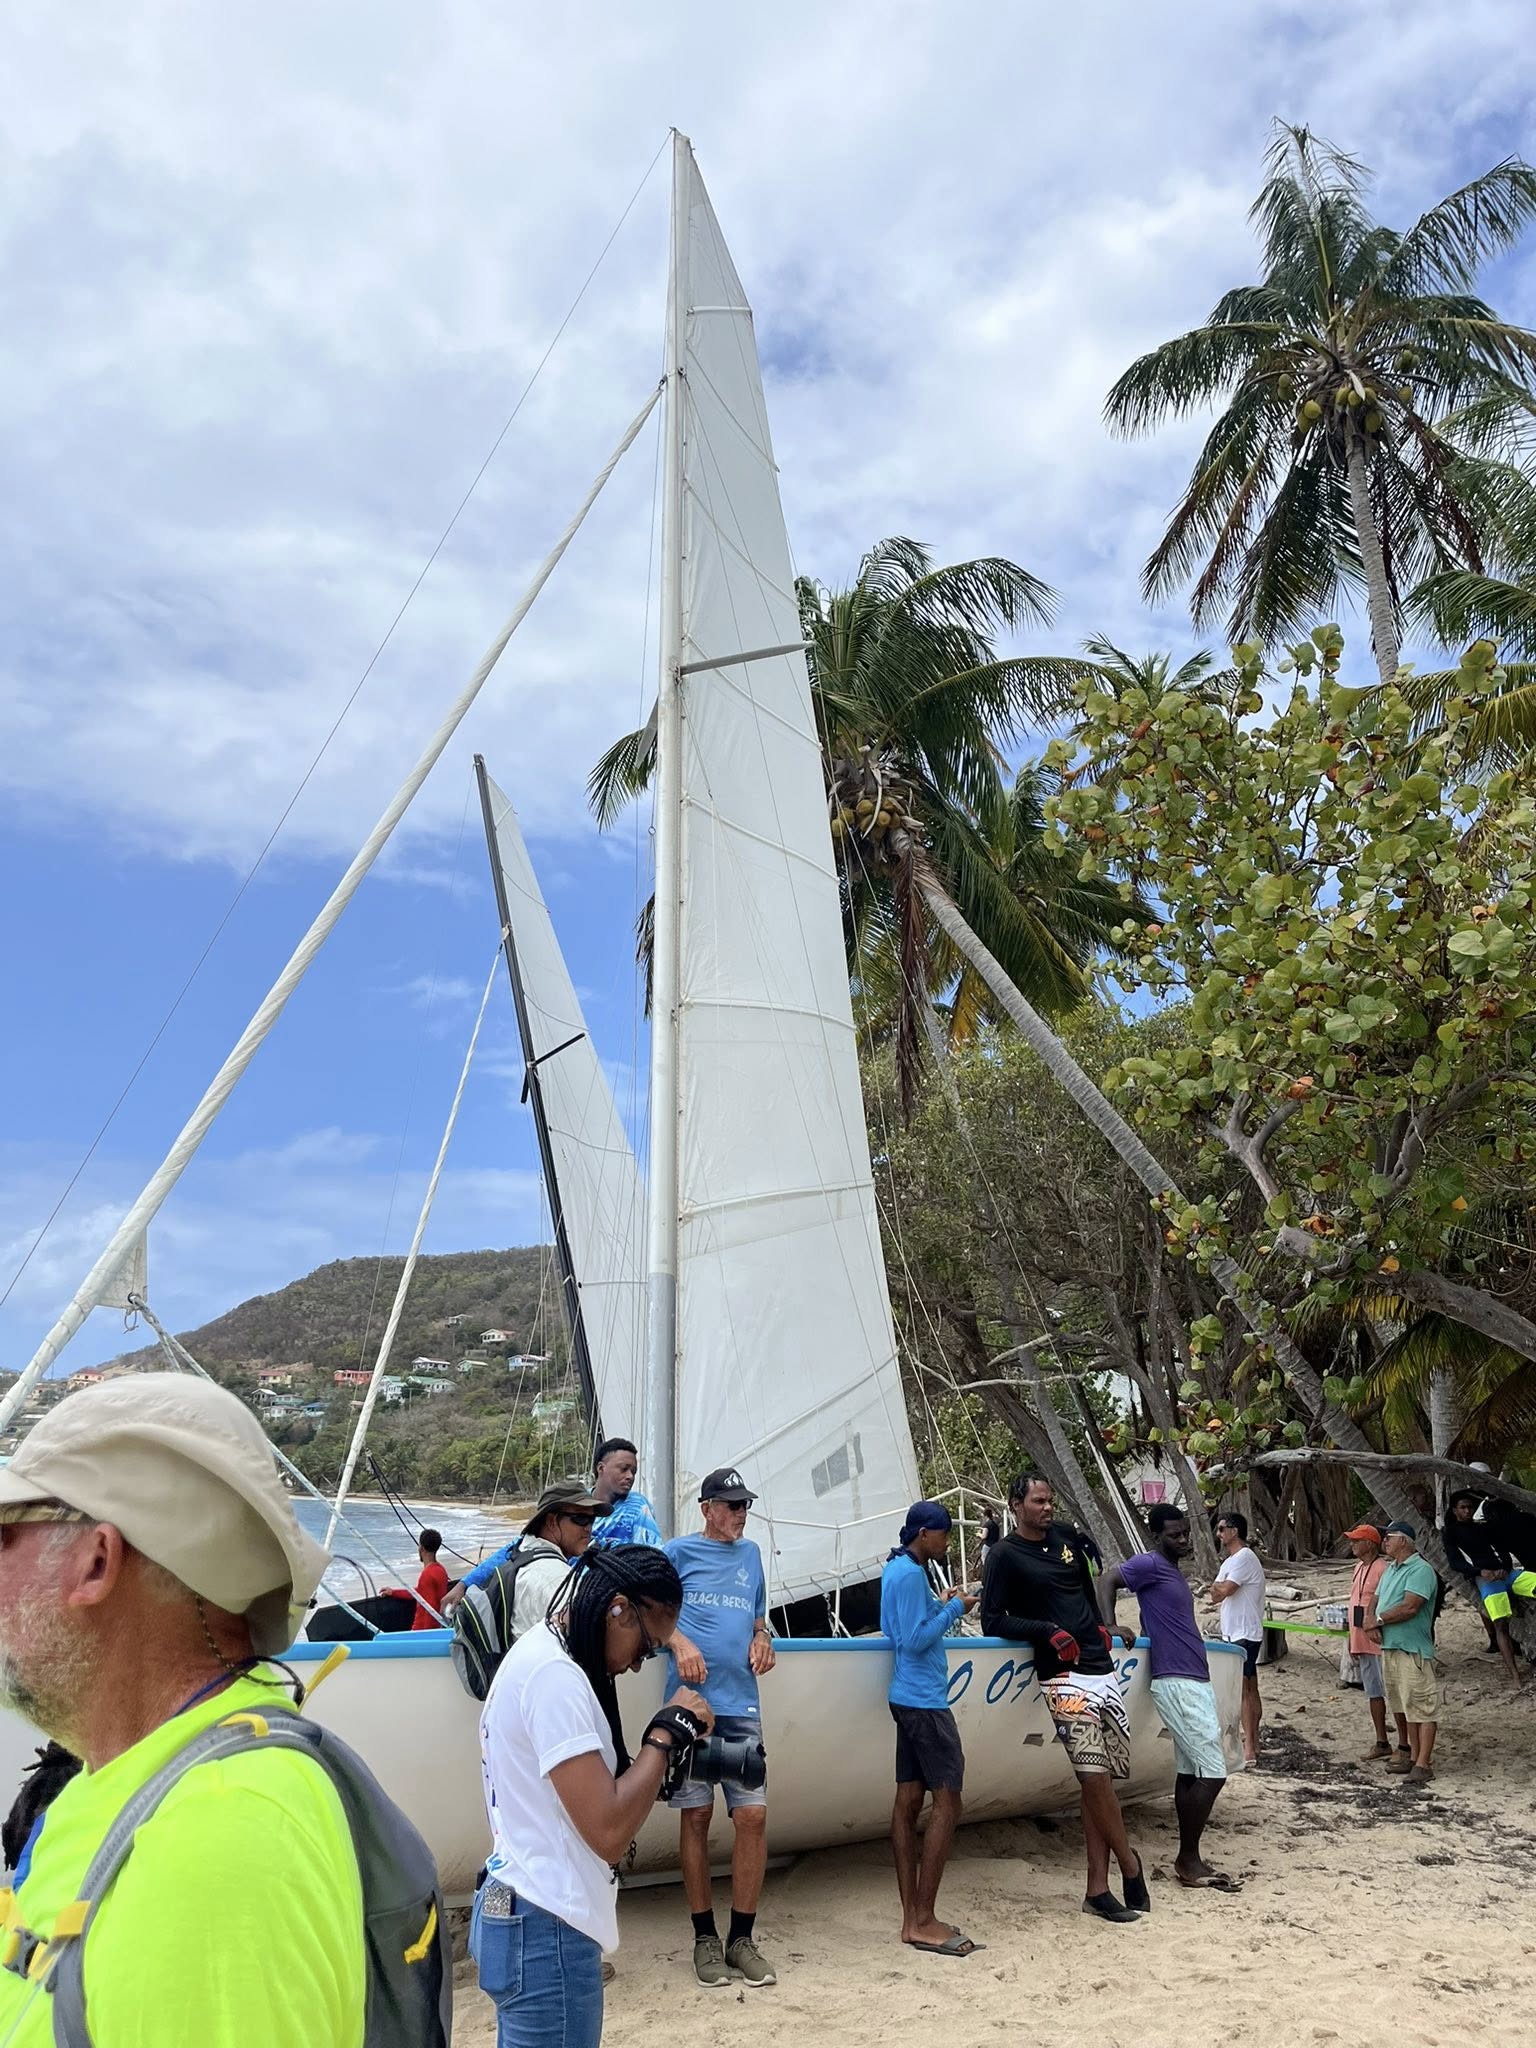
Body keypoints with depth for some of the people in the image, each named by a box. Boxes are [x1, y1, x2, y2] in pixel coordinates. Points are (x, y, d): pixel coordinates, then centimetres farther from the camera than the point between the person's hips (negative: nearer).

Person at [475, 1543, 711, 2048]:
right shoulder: (555, 1675, -23)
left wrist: (658, 1760, 1)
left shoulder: (537, 1651, 9)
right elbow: (608, 1833, -26)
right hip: (545, 1932, -10)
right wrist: (667, 1732, -15)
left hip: (520, 1917, 10)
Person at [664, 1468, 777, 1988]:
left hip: (741, 1705, 3)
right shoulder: (680, 1551, 2)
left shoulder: (750, 1553, 16)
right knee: (696, 1816, 3)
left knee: (753, 1815, -2)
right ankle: (705, 1936, 18)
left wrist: (762, 1640, 6)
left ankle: (742, 1937, 12)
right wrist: (680, 1642, -15)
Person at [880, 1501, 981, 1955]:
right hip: (924, 1701, -10)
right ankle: (924, 1922, -2)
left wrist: (941, 1607, 12)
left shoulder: (895, 1569, 14)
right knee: (947, 1803, -5)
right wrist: (953, 1610, -10)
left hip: (906, 1699, 10)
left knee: (909, 1801, 9)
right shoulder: (911, 1574, -17)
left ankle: (912, 1918, 13)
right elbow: (916, 1639, -21)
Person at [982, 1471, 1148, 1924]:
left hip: (1102, 1669, 6)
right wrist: (1047, 1631, -14)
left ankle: (1098, 1888, 13)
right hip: (1064, 1676, -6)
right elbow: (992, 1620, -7)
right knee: (1094, 1775, -13)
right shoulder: (1005, 1556, -4)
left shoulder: (1067, 1542, 15)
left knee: (1101, 1780, 5)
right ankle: (1129, 1864, 10)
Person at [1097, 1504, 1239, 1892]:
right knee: (1212, 1772, -8)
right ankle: (1188, 1860, 1)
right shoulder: (1150, 1564, -10)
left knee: (1189, 1772, 12)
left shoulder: (1174, 1570, 17)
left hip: (1196, 1682, 9)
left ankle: (1188, 1859, 19)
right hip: (1177, 1684, -9)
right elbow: (1108, 1579, -21)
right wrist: (1110, 1626, -27)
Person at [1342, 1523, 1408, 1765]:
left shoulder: (1383, 1569, -16)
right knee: (1373, 1693, 15)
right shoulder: (1359, 1567, 13)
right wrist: (1352, 1641, 20)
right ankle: (1381, 1743, 24)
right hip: (1363, 1643, 9)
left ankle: (1404, 1746, 8)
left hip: (1381, 1643, -9)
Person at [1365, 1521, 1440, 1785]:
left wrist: (1379, 1619, -11)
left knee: (1422, 1707, -3)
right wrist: (1370, 1620, -6)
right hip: (1389, 1646, 9)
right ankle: (1414, 1756, 25)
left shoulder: (1420, 1569, -13)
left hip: (1413, 1649, -9)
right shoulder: (1390, 1569, 16)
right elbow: (1374, 1602, 16)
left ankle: (1423, 1764, -1)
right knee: (1407, 1707, 16)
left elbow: (1410, 1607, -23)